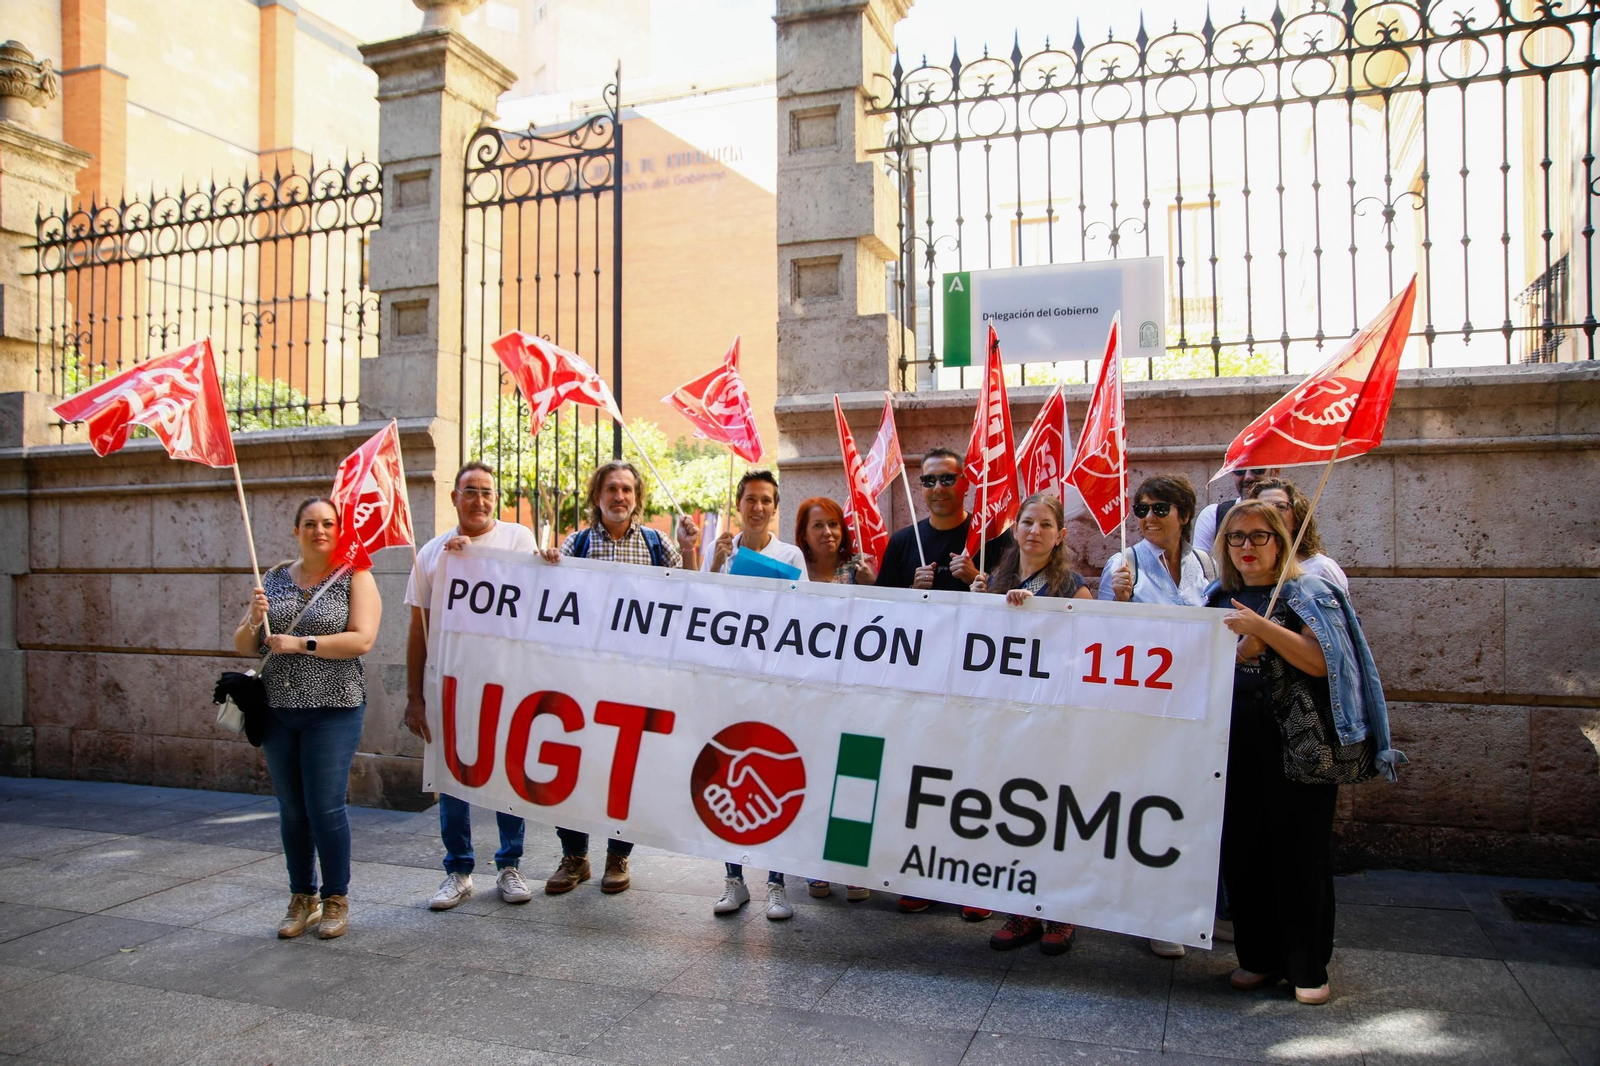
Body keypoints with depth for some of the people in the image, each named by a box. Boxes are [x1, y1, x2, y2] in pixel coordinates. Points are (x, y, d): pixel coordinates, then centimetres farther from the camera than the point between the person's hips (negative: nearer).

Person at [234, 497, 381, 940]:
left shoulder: (354, 577, -1)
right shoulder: (275, 578, 12)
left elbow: (362, 639, -14)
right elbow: (242, 646, 12)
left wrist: (302, 644, -18)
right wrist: (254, 621, -9)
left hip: (332, 708, -4)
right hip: (277, 708, 5)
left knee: (325, 807, -4)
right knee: (291, 810, 11)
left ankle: (336, 899, 13)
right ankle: (303, 899, 25)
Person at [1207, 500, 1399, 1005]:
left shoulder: (1306, 593, -2)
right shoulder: (1221, 598, 11)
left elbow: (1320, 662, -15)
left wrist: (1262, 627, -21)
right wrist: (1244, 646, -9)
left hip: (1297, 741, -4)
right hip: (1237, 741, 4)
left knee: (1300, 851, 0)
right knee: (1241, 848, 5)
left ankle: (1308, 967, 13)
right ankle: (1259, 957, 19)